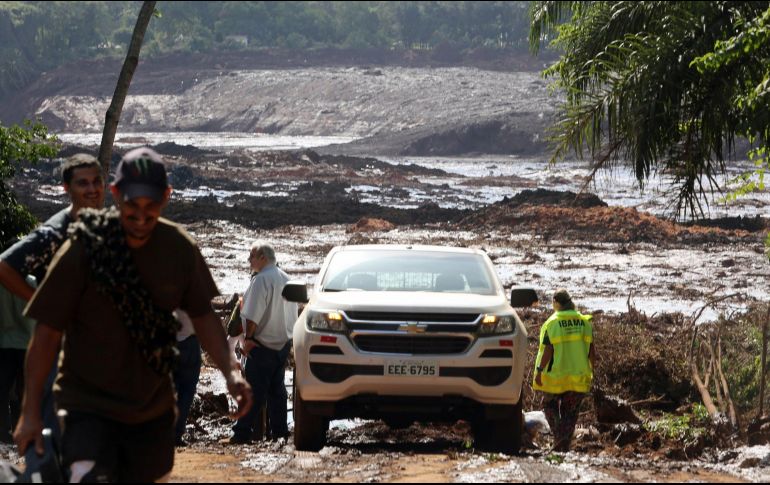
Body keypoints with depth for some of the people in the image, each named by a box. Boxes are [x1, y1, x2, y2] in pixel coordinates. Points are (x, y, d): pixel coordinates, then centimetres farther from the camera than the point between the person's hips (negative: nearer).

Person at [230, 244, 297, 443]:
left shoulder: (261, 279, -15)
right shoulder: (285, 279, 12)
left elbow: (253, 315, -19)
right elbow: (293, 312, 16)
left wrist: (248, 338, -11)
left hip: (263, 344, -8)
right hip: (284, 342, 8)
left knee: (255, 389, -8)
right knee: (277, 388, 13)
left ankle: (242, 432, -8)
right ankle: (279, 429, 12)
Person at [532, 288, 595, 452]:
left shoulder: (551, 324, -11)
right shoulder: (585, 322, 2)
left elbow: (547, 351, -14)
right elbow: (591, 351, 5)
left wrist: (539, 371, -7)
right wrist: (591, 370, 15)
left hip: (555, 375, -3)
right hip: (579, 376, 3)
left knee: (551, 406, 14)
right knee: (570, 412, 11)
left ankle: (559, 437, -3)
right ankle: (565, 444, 5)